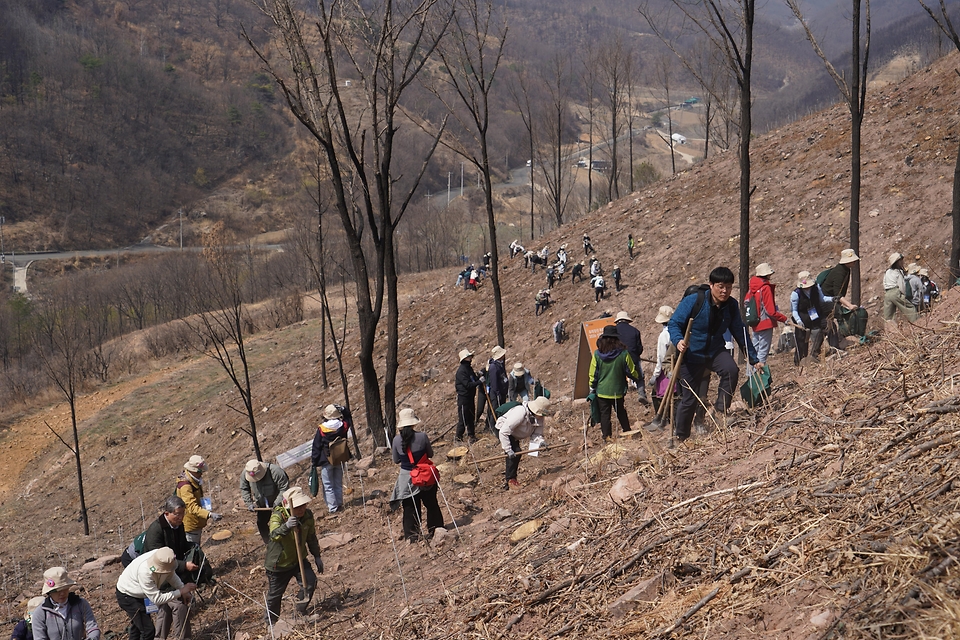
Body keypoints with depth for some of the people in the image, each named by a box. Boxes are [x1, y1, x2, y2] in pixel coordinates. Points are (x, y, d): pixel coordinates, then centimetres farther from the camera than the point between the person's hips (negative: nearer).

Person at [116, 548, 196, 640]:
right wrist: (180, 592, -33)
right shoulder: (144, 571, -43)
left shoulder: (163, 558, -26)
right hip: (127, 595, -8)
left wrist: (184, 590, -14)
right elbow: (156, 599, -33)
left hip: (139, 594, 8)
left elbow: (171, 575, -3)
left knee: (137, 627, 25)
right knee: (148, 631, -11)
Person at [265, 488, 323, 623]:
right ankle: (270, 621, 34)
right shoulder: (278, 516, -26)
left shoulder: (308, 515, -9)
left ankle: (300, 612, 9)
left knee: (310, 582, -14)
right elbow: (274, 534, -46)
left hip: (298, 560, 4)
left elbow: (311, 538, 8)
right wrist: (286, 527, -64)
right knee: (274, 595, 8)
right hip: (278, 563, -4)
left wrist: (317, 556, 11)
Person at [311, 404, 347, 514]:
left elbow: (316, 447, -8)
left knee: (328, 486, 5)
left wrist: (314, 460, 2)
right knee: (338, 484, 15)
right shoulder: (342, 427, -8)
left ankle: (333, 507, 4)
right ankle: (339, 505, 20)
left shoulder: (321, 429, -15)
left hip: (326, 461, -4)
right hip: (339, 460, 4)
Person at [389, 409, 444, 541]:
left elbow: (396, 460, 1)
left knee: (410, 508, 9)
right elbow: (430, 454, 1)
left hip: (406, 478, 0)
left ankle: (412, 535, 11)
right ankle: (434, 529, 27)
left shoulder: (397, 440, -10)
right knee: (431, 504, 18)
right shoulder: (422, 436, -13)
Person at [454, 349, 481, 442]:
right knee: (463, 418, -2)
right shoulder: (461, 370, -20)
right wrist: (479, 381, -24)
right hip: (463, 397, -9)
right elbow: (467, 384, -24)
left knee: (471, 417, 15)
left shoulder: (469, 368, 10)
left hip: (470, 396, 9)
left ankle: (471, 434, 25)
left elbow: (473, 380, 16)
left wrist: (478, 376, -4)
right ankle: (459, 436, 8)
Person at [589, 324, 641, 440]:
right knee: (621, 413, 18)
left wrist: (592, 389, 11)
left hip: (601, 391, 0)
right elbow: (631, 371, 0)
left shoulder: (597, 354, -11)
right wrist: (639, 380, 21)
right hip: (617, 391, 0)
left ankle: (606, 436, 10)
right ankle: (627, 432, 30)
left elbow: (593, 374, -3)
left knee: (604, 414, 8)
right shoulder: (623, 353, -13)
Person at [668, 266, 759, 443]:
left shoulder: (731, 306, -4)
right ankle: (681, 437, 22)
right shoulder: (693, 301, -18)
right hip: (692, 354, -3)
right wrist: (678, 341, -35)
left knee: (731, 369, -30)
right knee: (689, 400, 1)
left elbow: (739, 333, 5)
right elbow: (674, 323, -14)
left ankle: (721, 409, -11)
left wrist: (754, 359, 6)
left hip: (715, 351, 3)